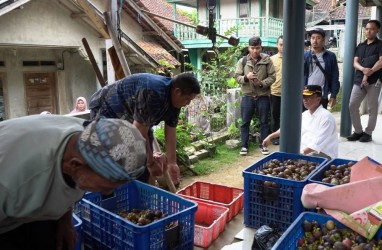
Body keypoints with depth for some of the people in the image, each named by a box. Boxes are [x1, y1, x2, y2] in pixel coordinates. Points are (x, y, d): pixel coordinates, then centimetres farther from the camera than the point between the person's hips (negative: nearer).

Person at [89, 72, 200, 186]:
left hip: (127, 116, 9)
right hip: (106, 111, -8)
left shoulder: (174, 100, -10)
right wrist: (151, 163, -23)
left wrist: (172, 163, -5)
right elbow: (140, 133, -33)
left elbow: (170, 133, -4)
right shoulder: (152, 93, -38)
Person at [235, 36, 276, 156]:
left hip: (263, 96, 0)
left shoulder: (267, 60, -1)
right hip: (247, 96, 0)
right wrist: (246, 77, -19)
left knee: (264, 122, 9)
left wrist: (262, 83, -19)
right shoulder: (242, 61, 2)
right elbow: (237, 76, 1)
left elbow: (272, 76, -2)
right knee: (245, 122, 5)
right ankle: (244, 145, 17)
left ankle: (263, 145, 23)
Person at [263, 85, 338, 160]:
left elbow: (318, 143, -22)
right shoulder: (305, 114, 11)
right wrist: (270, 136, 8)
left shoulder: (326, 116, -14)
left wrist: (301, 153, -26)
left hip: (322, 155, -8)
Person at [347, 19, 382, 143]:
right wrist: (363, 69, -13)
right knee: (352, 106, 0)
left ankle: (368, 133, 11)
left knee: (372, 108, 1)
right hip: (359, 80, 5)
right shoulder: (360, 46, 17)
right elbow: (355, 62, 7)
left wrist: (369, 73, -18)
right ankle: (358, 131, 13)